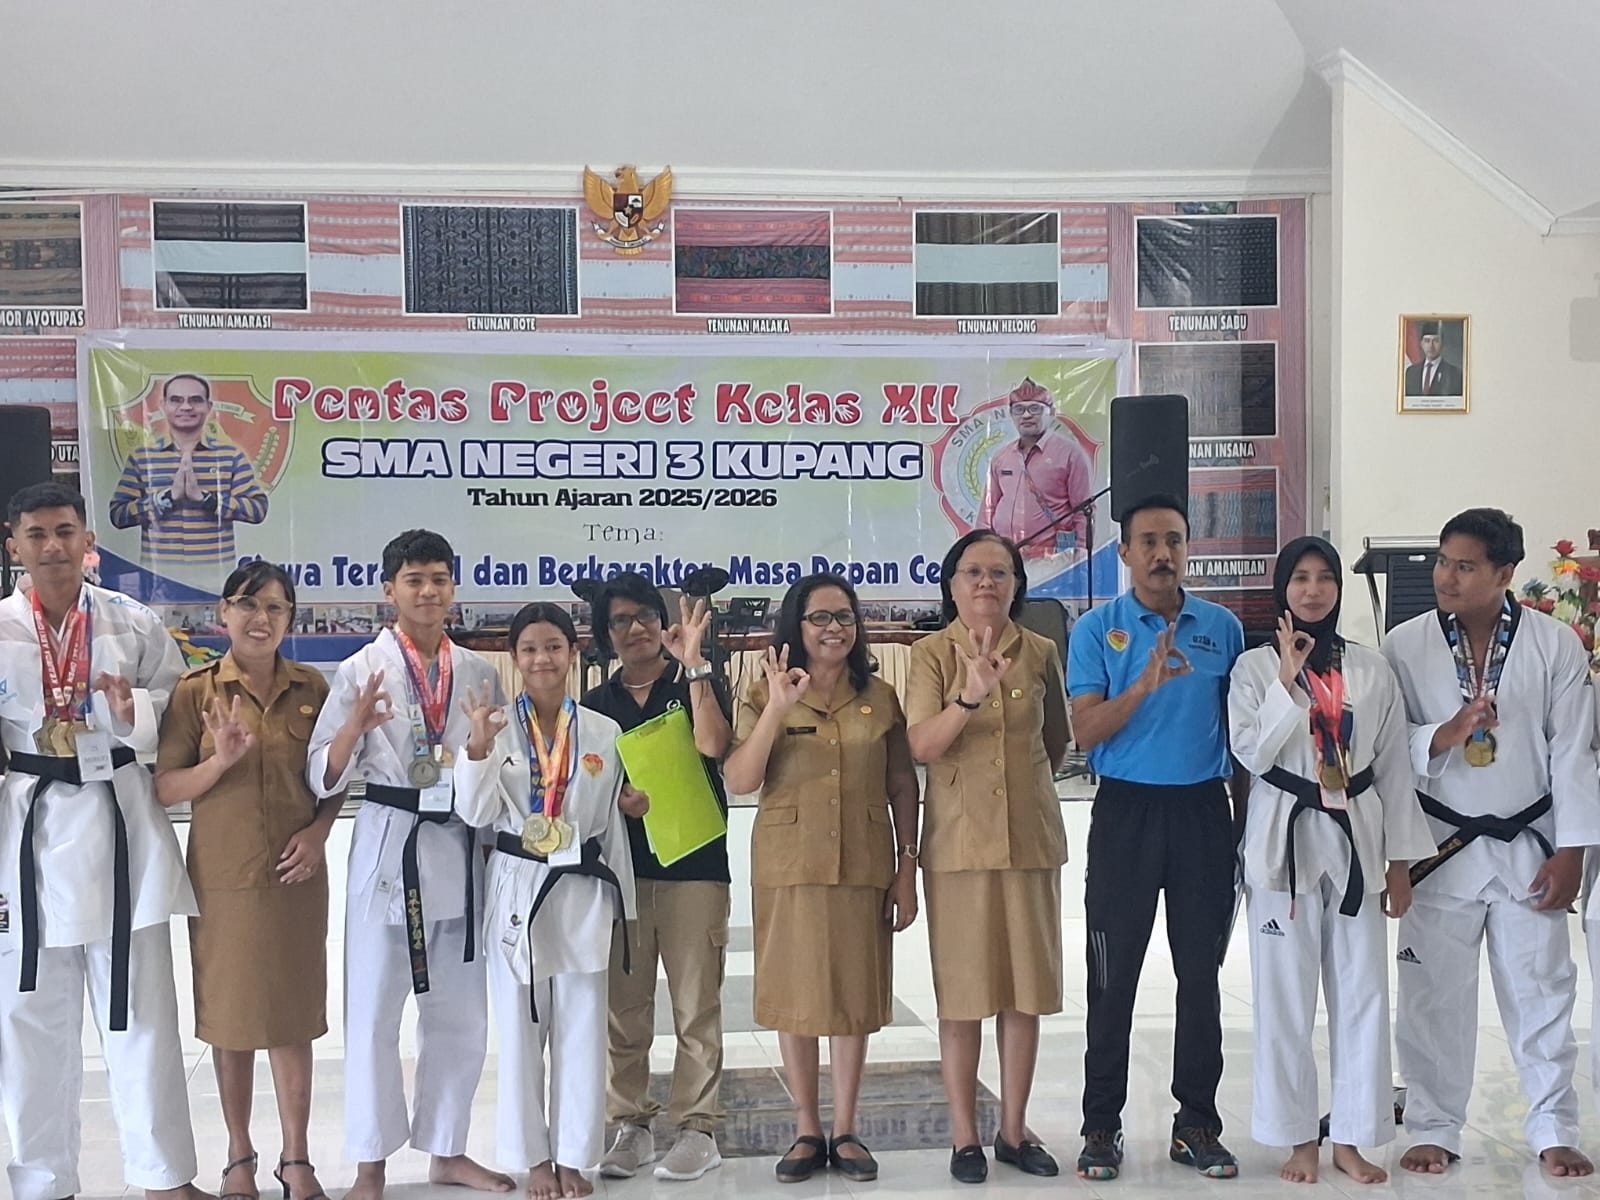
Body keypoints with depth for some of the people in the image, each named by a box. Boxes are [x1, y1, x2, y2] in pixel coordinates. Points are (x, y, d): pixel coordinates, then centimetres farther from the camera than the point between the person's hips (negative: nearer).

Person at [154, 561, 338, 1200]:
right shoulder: (196, 690, -3)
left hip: (294, 877, 1)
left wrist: (318, 830, -8)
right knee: (229, 1018, 10)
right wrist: (221, 760, -22)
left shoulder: (311, 688, 3)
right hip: (220, 878, -1)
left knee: (293, 1016, 7)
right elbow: (165, 788, -6)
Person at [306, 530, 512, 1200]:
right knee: (373, 1012, 3)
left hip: (461, 852, 4)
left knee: (460, 1012, 12)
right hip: (387, 845, -3)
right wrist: (355, 727, -23)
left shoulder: (479, 673, 7)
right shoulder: (362, 670, -3)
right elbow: (323, 779, -6)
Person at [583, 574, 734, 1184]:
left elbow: (712, 745, -15)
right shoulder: (596, 705, 12)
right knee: (623, 1007, 5)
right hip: (619, 866, 3)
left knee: (695, 1005, 1)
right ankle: (630, 1126, 18)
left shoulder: (696, 685, 5)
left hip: (693, 864, -3)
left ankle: (696, 1128, 11)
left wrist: (694, 664, -16)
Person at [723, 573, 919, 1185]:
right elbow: (739, 780, -11)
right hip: (789, 865, -1)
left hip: (863, 866, 1)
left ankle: (845, 1131, 21)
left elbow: (902, 788, 7)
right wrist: (777, 710, -21)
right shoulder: (764, 694, 0)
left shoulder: (879, 697, 6)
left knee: (855, 994, 8)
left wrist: (907, 869, 3)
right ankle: (807, 1130, 21)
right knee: (795, 995, 6)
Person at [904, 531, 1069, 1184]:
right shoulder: (931, 653, -4)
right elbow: (922, 745, -18)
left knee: (1026, 988, 8)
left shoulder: (1041, 653, 5)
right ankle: (965, 1136, 15)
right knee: (963, 991, 3)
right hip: (959, 841, -3)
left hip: (1031, 840, 3)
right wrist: (971, 696, -32)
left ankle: (1014, 1130, 22)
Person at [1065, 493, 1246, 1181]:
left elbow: (1239, 732, 12)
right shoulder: (1097, 629, -1)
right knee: (1113, 977, 3)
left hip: (1204, 811, 2)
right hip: (1126, 813, -2)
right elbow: (1085, 732, -9)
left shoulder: (1223, 628, 7)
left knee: (1201, 973, 8)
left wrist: (1245, 825, 8)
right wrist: (1144, 685, -24)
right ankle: (1102, 1126, 14)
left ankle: (1196, 1123, 21)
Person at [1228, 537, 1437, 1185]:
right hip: (1284, 838, -2)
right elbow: (1251, 752, -11)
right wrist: (1288, 681, -17)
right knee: (1286, 995, 3)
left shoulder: (1372, 669, 6)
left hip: (1356, 839, 2)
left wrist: (1400, 861, 5)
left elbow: (1394, 766, 7)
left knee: (1362, 992, 5)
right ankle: (1298, 1137, 15)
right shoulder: (1255, 666, 0)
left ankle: (1351, 1136, 18)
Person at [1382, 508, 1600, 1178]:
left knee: (1541, 990, 10)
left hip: (1527, 845, 0)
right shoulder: (1404, 647, -6)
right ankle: (1433, 1130, 21)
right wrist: (1442, 735, -22)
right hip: (1440, 845, 0)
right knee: (1433, 995, 6)